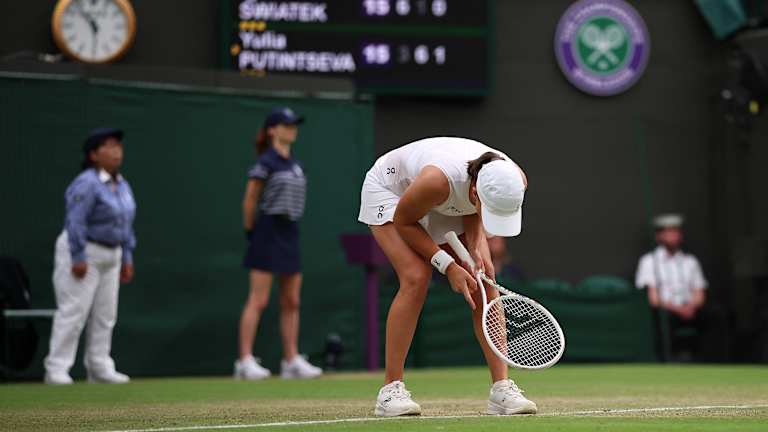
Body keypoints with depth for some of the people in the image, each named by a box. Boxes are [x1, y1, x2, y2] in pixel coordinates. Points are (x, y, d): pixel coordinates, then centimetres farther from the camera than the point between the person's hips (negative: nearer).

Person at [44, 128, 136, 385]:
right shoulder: (87, 184, -17)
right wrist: (78, 258, -24)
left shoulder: (122, 186, 10)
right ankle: (56, 370, -8)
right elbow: (75, 221, -22)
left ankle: (99, 368, 16)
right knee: (73, 311, -10)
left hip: (110, 256, 9)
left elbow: (126, 224, 17)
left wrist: (127, 258, 14)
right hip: (83, 253, -9)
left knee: (105, 314, 9)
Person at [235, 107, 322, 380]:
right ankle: (245, 361, -10)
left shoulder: (294, 165, 14)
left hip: (290, 232, 8)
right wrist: (251, 232, -1)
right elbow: (250, 201, -6)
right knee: (258, 301, -10)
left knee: (291, 302, 7)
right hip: (268, 232, -8)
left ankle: (292, 360, 10)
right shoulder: (265, 163, -8)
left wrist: (288, 225, 11)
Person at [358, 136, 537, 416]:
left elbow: (472, 211, -5)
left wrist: (477, 248, -22)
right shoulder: (438, 180, -45)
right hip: (391, 191, -5)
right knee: (416, 278, -23)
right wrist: (448, 266, -27)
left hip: (446, 204, 5)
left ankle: (501, 388, -9)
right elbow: (404, 221, -23)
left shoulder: (515, 181, -29)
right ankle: (390, 391, -15)